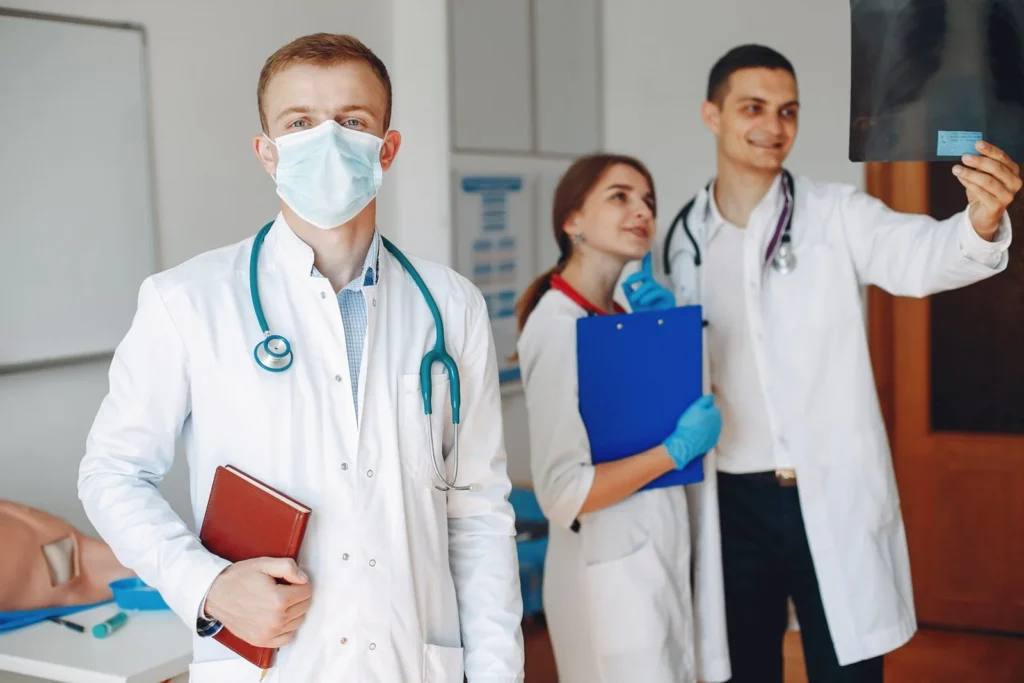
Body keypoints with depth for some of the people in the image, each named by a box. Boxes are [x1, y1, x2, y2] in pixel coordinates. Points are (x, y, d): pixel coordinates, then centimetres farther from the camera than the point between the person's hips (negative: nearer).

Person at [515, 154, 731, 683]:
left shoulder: (622, 315, 8)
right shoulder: (559, 327, -19)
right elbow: (562, 493, -24)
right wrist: (679, 449, -19)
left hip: (659, 558, 8)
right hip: (612, 572, -8)